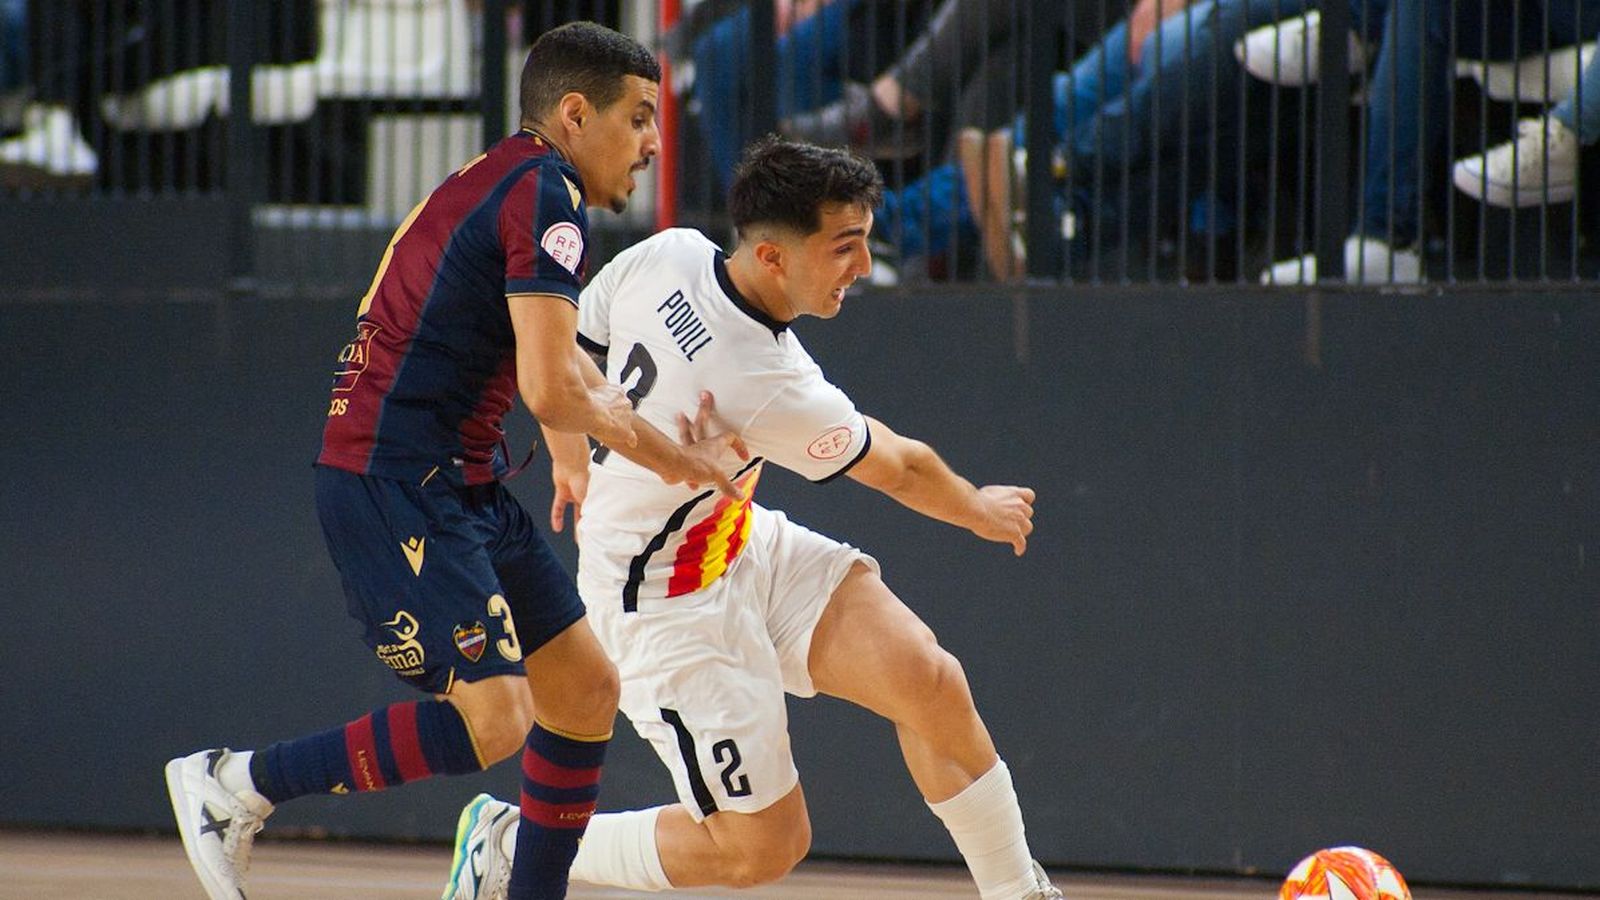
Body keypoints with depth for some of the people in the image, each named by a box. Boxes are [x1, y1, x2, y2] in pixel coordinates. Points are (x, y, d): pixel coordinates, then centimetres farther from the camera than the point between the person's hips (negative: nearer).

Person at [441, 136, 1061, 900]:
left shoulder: (667, 256, -14)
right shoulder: (777, 391, -31)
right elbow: (900, 470, -10)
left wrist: (571, 461, 25)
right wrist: (980, 510, 12)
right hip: (670, 601, -9)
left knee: (928, 680, -7)